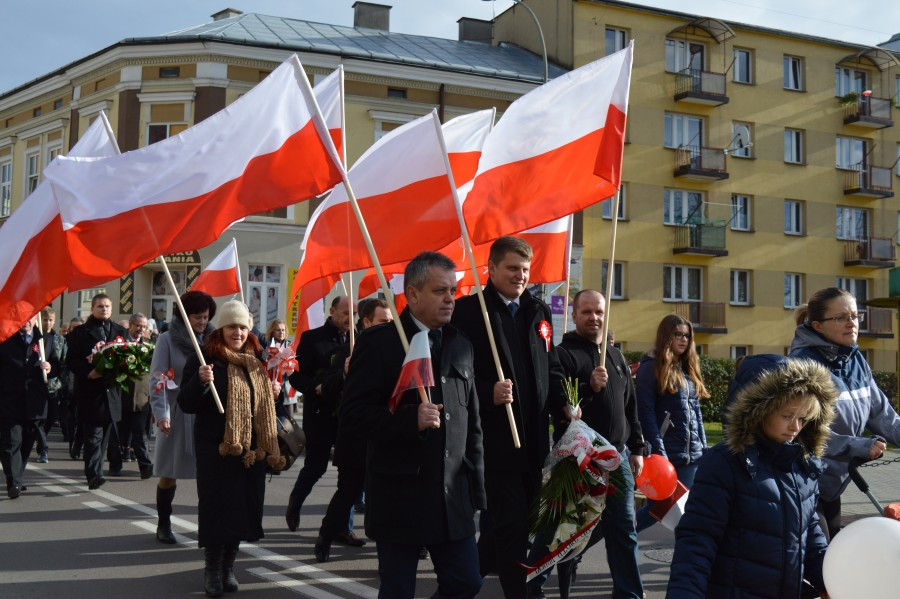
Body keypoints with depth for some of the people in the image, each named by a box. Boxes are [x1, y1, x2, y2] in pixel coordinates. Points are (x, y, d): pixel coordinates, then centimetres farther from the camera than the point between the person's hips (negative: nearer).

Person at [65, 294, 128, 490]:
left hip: (111, 390, 4)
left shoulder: (121, 332, 13)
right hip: (90, 390, -4)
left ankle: (94, 471, 22)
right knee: (93, 435, -9)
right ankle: (94, 474, -13)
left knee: (104, 435, 10)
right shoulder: (80, 333, 3)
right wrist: (88, 372, -19)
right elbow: (71, 361, -3)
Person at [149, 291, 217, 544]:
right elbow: (157, 379, -7)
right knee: (169, 473, 7)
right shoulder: (168, 339, -1)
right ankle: (164, 525, 21)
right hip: (177, 415, -2)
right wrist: (161, 413, -18)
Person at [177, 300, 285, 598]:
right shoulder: (205, 358, -6)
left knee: (242, 506, 9)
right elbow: (186, 404, -10)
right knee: (217, 507, -3)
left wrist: (273, 391, 5)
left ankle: (228, 565, 23)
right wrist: (200, 381, -27)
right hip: (217, 448, -5)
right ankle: (213, 568, 12)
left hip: (251, 449, 5)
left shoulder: (255, 361, 12)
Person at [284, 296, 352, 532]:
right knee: (315, 466, 4)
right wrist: (316, 387, -19)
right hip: (321, 413, -3)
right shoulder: (312, 338, -1)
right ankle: (294, 505, 33)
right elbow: (296, 376, -3)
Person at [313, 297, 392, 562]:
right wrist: (344, 373, -26)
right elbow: (328, 391, -10)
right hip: (357, 437, -4)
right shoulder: (349, 351, -6)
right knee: (349, 490, 3)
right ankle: (325, 539, 21)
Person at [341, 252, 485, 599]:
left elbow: (472, 423, 14)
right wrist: (410, 419, -25)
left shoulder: (461, 346, 10)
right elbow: (353, 415, -12)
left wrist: (476, 488, 10)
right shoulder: (379, 342, -7)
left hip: (453, 498, 5)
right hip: (399, 498, -5)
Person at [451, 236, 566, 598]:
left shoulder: (538, 312, 14)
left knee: (509, 522, 17)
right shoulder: (467, 310, -7)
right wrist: (488, 393, -25)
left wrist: (564, 406, 0)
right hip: (494, 438, -7)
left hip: (533, 438, 7)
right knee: (511, 526, -3)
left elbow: (551, 371, 16)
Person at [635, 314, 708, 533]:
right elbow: (646, 413, -12)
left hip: (693, 455, 7)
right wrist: (659, 453, -17)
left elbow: (696, 412, 18)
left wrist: (704, 448, 12)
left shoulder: (688, 368, 17)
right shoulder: (651, 367, -6)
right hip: (667, 455, -7)